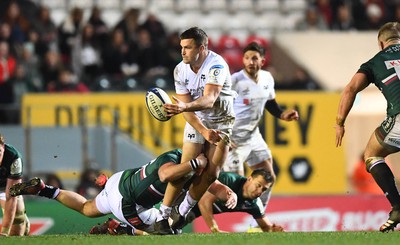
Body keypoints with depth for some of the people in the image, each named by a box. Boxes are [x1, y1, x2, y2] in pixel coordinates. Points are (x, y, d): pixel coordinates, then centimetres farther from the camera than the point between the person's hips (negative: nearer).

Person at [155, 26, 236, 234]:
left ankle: (182, 212, 11)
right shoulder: (180, 70, -11)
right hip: (197, 122, 2)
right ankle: (162, 217, -5)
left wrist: (184, 106, -58)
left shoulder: (216, 66, -26)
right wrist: (204, 131, -26)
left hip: (222, 122, -2)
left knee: (211, 174, -7)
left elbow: (209, 99, -40)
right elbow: (187, 108, -12)